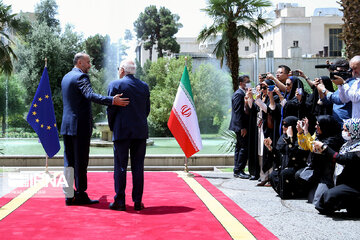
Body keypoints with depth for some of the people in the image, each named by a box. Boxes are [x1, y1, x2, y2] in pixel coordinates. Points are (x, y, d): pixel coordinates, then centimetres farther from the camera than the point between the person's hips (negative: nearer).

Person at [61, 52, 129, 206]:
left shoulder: (66, 77, 18)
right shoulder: (81, 77, -11)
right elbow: (90, 95, -28)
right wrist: (112, 101, -38)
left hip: (67, 125, 9)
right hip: (80, 125, -9)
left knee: (69, 161, 9)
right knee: (80, 162, -3)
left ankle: (69, 195, 11)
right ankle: (80, 195, 1)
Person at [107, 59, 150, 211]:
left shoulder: (115, 85, -5)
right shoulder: (144, 86, 8)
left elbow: (111, 109, -5)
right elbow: (147, 109, 10)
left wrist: (112, 127, 9)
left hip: (122, 132, -3)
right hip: (141, 132, 3)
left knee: (120, 167, 2)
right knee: (138, 167, 6)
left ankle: (120, 202, 4)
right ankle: (137, 202, 8)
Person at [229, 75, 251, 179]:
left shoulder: (242, 94, 17)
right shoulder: (239, 94, -14)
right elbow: (238, 112, -19)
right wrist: (242, 127, -21)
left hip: (241, 126, 11)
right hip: (241, 126, -11)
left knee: (239, 147, 12)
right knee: (244, 147, -9)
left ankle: (237, 171, 18)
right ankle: (239, 170, -6)